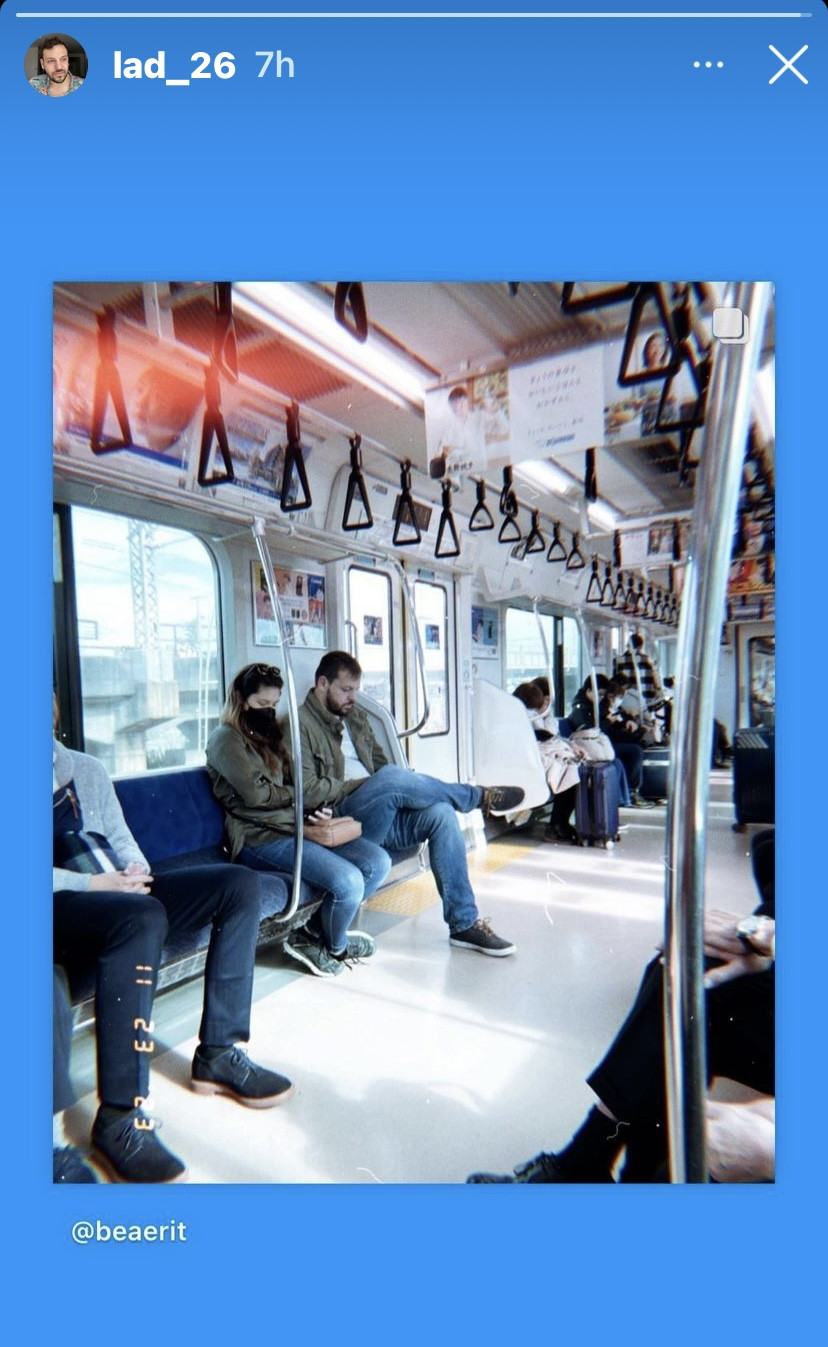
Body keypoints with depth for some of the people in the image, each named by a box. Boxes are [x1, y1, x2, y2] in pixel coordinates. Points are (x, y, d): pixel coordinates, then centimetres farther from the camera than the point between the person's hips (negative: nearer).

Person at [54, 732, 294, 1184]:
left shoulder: (87, 769, 21)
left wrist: (135, 869, -3)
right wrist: (92, 884, -19)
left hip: (117, 890, 7)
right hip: (61, 906, -7)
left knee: (239, 884, -8)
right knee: (142, 916, -37)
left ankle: (218, 1053, -6)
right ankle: (119, 1119, -25)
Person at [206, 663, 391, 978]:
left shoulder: (269, 735, 23)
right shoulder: (226, 738, -3)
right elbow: (256, 793, -13)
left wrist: (312, 808, 0)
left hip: (296, 825, 9)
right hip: (260, 838, -9)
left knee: (378, 861, -8)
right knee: (348, 882, -25)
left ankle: (315, 932, 5)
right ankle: (334, 946, 9)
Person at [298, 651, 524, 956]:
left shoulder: (354, 716, 19)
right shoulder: (300, 724, -6)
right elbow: (308, 792, -15)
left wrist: (403, 788, 0)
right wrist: (358, 784, -9)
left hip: (380, 816, 7)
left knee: (440, 812, -20)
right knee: (391, 777, -33)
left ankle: (464, 924, -14)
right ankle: (482, 797, -9)